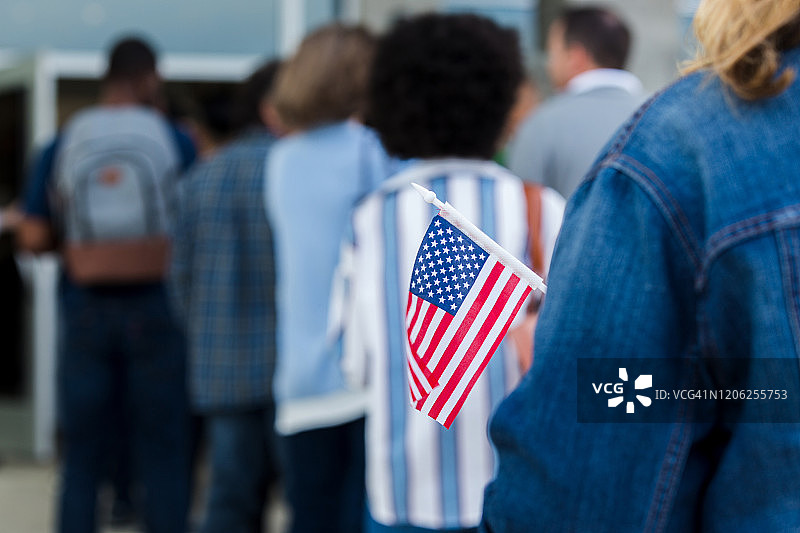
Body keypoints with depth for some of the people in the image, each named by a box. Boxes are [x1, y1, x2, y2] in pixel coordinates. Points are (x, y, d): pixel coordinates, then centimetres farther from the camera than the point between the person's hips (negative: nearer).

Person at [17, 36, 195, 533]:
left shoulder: (62, 144, 3)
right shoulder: (173, 140, -1)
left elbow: (34, 238, -2)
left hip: (85, 310, 2)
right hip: (156, 306, -2)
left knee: (82, 458, 8)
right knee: (162, 455, 4)